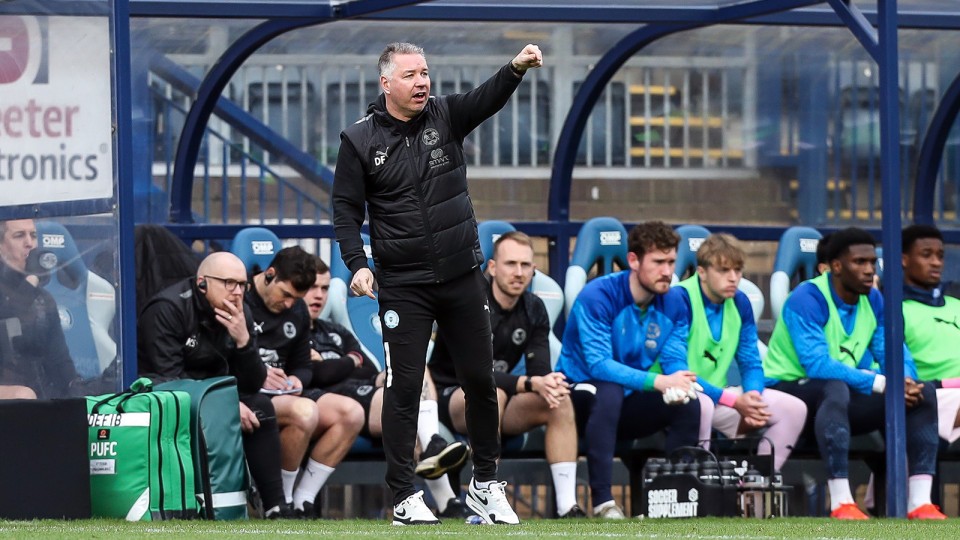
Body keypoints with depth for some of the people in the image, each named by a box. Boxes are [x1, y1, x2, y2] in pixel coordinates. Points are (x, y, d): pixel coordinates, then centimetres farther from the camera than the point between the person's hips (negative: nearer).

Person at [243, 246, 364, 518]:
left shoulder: (298, 311, 17)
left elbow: (303, 366, 26)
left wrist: (296, 380, 1)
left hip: (280, 394, 8)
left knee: (352, 413, -14)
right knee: (305, 411, -35)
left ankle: (302, 502, -11)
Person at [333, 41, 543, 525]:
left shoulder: (445, 117, 1)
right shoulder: (360, 140, -5)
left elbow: (487, 99, -18)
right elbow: (346, 209, -1)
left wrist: (516, 69, -38)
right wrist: (357, 263, -15)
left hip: (462, 276, 3)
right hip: (403, 286, -3)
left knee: (480, 380, 8)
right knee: (404, 386, -2)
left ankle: (485, 485, 22)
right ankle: (403, 498, 4)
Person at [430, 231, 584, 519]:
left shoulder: (533, 309, 2)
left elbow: (540, 371, -6)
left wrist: (550, 384, -33)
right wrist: (531, 383, -37)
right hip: (449, 398, -6)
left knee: (560, 401, -19)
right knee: (491, 394, -38)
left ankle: (567, 507, -25)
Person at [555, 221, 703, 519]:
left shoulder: (673, 302, -1)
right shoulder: (597, 296, -20)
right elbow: (598, 364, -29)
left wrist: (677, 385, -33)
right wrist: (658, 381, -40)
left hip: (627, 406, 5)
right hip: (580, 398, -5)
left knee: (688, 403, -18)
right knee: (609, 391, -37)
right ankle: (603, 501, -36)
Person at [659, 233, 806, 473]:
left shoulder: (740, 302, 6)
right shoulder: (680, 300, -16)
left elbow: (750, 363, 10)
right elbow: (674, 369, -22)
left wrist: (752, 396, -16)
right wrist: (734, 401, -27)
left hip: (719, 394, 7)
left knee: (794, 409, -4)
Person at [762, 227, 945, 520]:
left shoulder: (873, 300, 6)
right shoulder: (808, 299, -18)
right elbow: (817, 365, -28)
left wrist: (904, 381, -22)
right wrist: (880, 383, -33)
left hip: (843, 395, 7)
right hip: (788, 390, -7)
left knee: (924, 392, -10)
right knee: (834, 388, -41)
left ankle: (920, 503, -19)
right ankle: (841, 504, -45)